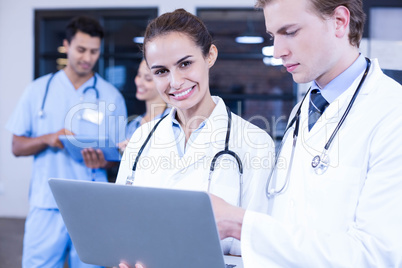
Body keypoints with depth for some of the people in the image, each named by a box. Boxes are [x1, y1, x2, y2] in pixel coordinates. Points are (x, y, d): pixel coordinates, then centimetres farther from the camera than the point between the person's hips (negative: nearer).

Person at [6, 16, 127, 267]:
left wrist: (103, 162, -14)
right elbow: (17, 147, 8)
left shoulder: (111, 97, 7)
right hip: (46, 205, 0)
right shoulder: (39, 90, 8)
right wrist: (47, 139, -12)